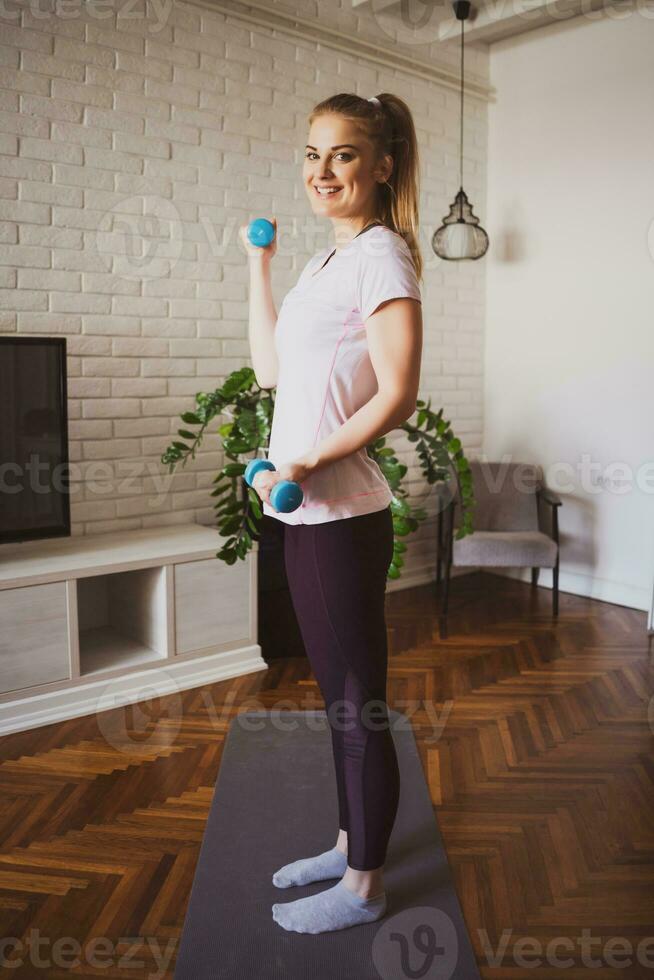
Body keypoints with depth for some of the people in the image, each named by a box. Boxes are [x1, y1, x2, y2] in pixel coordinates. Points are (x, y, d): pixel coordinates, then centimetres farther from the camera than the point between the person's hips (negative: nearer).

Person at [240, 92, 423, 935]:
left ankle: (363, 887, 23)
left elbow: (397, 397, -18)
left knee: (359, 705, 5)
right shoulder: (327, 263, 16)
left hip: (342, 518, -9)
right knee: (339, 696, 19)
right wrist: (257, 265, 20)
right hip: (308, 515, 9)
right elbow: (271, 370, 16)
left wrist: (307, 462, -18)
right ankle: (349, 844, 38)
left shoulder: (381, 254, -11)